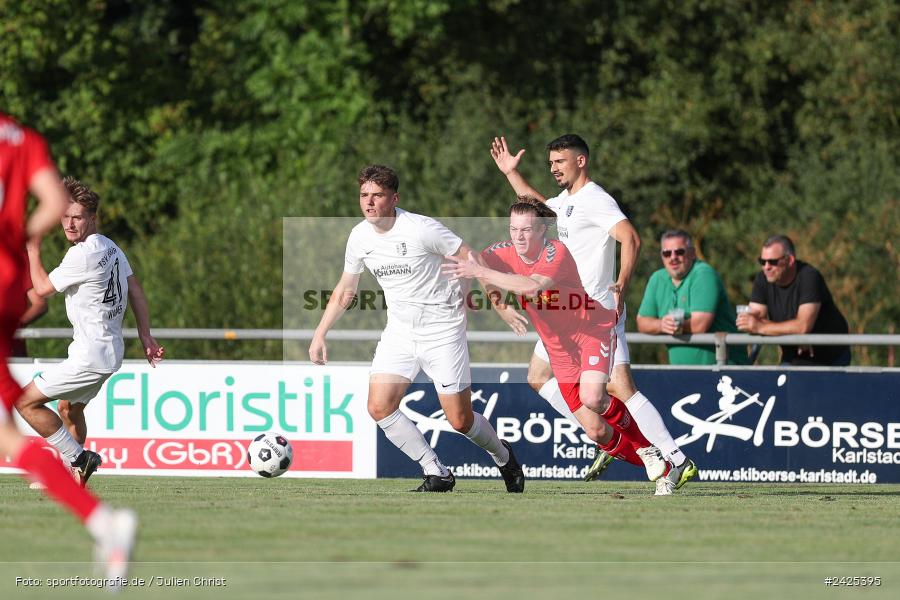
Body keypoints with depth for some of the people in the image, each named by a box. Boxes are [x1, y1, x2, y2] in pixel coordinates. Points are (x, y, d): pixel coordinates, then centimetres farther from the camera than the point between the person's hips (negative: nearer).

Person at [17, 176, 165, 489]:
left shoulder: (82, 254, -21)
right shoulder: (111, 246, 8)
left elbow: (43, 287, -10)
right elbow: (135, 290, 13)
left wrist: (33, 251, 3)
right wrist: (145, 336, 16)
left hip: (90, 355, -10)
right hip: (112, 350, 10)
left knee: (26, 401, -6)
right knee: (68, 408, 28)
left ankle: (79, 458, -4)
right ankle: (76, 476, 35)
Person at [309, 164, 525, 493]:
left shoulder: (421, 229, -18)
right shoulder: (359, 237, 1)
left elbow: (471, 259, -10)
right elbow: (344, 291, 15)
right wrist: (319, 335, 14)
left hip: (443, 330, -5)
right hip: (399, 331, 5)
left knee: (460, 421, -4)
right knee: (379, 407, -13)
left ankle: (502, 456, 30)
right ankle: (437, 474, 0)